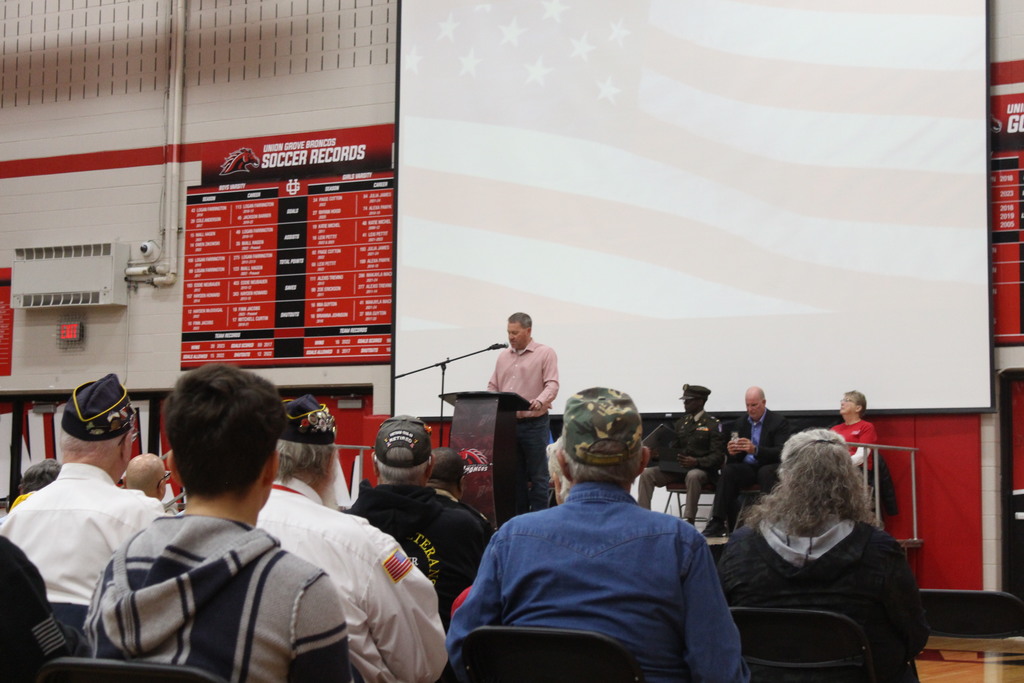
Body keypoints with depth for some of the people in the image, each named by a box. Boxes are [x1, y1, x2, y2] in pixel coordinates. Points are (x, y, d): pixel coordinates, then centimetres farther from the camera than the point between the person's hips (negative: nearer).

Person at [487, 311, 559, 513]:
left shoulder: (545, 353, 0)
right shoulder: (503, 356, 15)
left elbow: (552, 384, -10)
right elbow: (493, 387, 17)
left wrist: (539, 401, -29)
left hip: (535, 423, -5)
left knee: (537, 476, -1)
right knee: (515, 475, 9)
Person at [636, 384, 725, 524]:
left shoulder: (713, 424, -2)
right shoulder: (680, 423, 18)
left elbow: (718, 456, -9)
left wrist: (697, 462, -27)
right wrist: (657, 454, -2)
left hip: (701, 470, -6)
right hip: (677, 467, 6)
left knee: (693, 476, -41)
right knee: (647, 473, -16)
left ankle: (689, 520, -37)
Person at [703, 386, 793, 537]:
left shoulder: (779, 422, -2)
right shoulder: (740, 423, 12)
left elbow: (782, 452, -15)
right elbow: (732, 458, 13)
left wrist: (756, 450, -31)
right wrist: (731, 452, -15)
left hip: (769, 467, -3)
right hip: (747, 467, 3)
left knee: (765, 472, -37)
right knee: (727, 471, -27)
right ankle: (718, 523, -34)